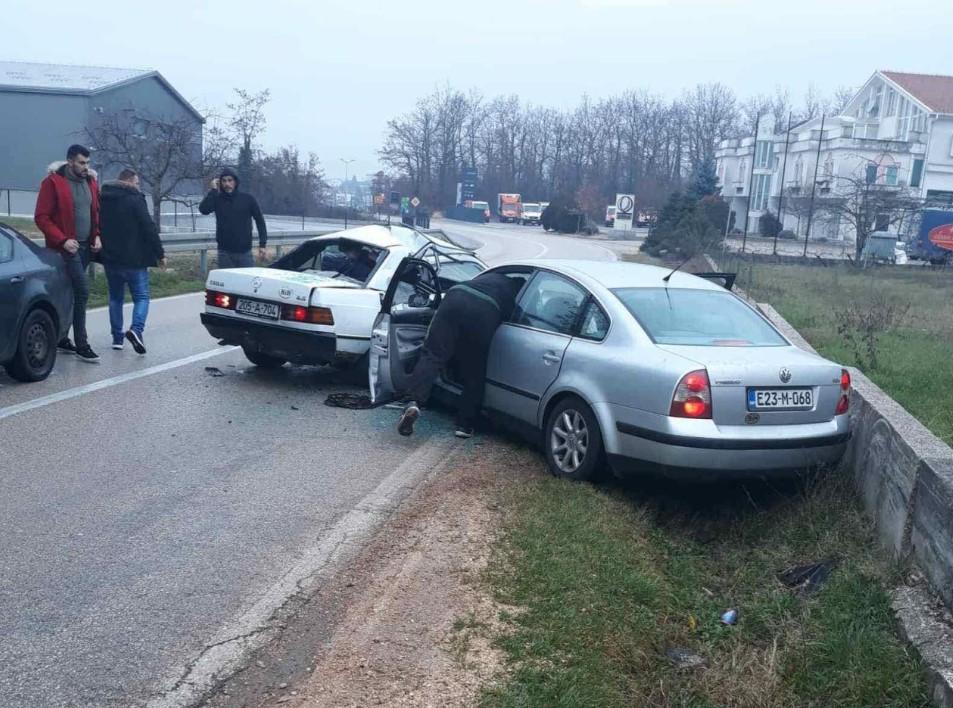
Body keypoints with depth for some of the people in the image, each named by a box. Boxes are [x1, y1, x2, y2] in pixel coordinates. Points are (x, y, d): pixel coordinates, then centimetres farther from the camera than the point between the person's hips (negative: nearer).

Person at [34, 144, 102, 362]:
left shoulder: (90, 182, 11)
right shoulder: (53, 182, -8)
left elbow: (96, 212, 21)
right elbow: (41, 217, -10)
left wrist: (97, 236, 5)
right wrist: (62, 240, -19)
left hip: (85, 246, 6)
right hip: (66, 247, -6)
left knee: (69, 293, 12)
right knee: (82, 291, -14)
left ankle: (61, 339, 22)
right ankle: (81, 344, -9)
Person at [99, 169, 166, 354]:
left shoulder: (103, 198, 10)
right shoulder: (135, 199, -10)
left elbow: (97, 226, 17)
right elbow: (149, 228, -14)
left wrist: (102, 250, 24)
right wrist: (160, 253, -9)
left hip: (110, 258, 6)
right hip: (134, 259, -6)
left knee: (115, 297, 15)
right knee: (141, 297, 1)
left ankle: (117, 338, 14)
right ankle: (136, 329, -21)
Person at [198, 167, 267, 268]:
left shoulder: (247, 199, 2)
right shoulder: (217, 199, 3)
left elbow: (259, 220, 6)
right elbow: (203, 209, -15)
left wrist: (262, 244, 0)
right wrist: (213, 190, -11)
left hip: (245, 252, -1)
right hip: (225, 252, 1)